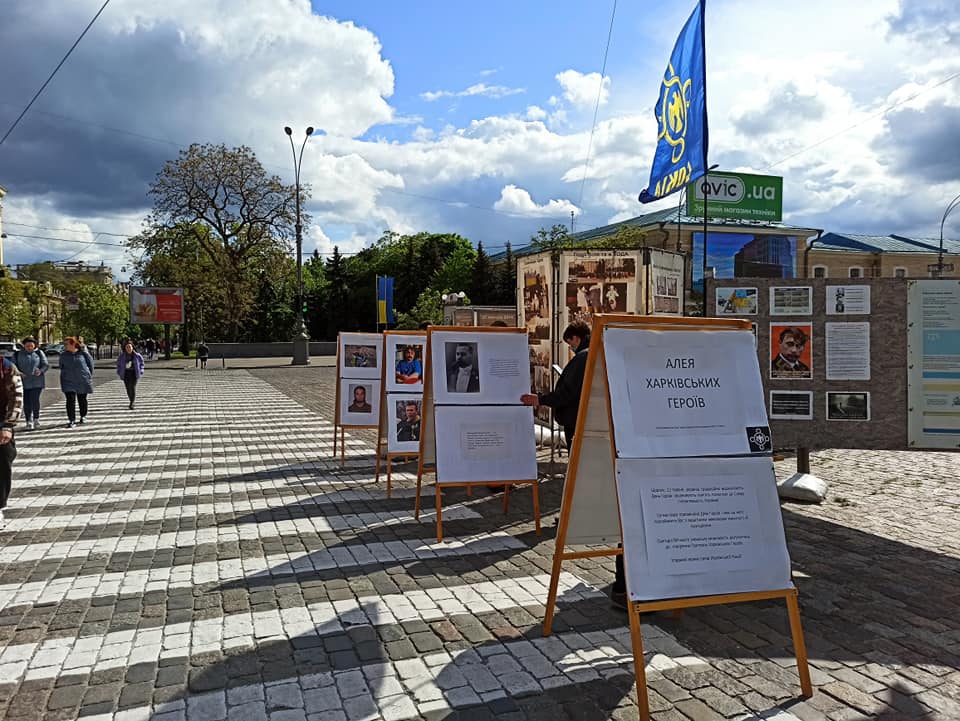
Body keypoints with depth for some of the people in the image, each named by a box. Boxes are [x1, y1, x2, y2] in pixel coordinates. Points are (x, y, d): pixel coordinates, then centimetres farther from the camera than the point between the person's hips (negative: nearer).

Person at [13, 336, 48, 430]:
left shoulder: (39, 353, 5)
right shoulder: (17, 354, 9)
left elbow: (46, 365, 4)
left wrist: (41, 371, -17)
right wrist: (18, 373, -11)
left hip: (37, 381, -2)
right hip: (23, 382, 2)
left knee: (35, 400, -8)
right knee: (26, 402, 2)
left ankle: (36, 418, 13)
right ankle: (29, 421, 10)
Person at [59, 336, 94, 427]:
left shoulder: (83, 353, -5)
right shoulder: (63, 355, 2)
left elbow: (90, 364, 5)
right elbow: (62, 368, 15)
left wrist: (89, 375, 6)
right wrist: (63, 377, 12)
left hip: (83, 381, 0)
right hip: (68, 382, 1)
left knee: (82, 399, 13)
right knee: (70, 400, -12)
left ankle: (83, 416, 34)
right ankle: (71, 420, -11)